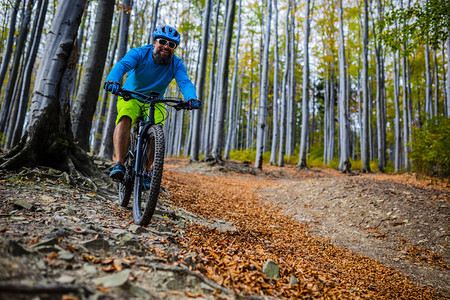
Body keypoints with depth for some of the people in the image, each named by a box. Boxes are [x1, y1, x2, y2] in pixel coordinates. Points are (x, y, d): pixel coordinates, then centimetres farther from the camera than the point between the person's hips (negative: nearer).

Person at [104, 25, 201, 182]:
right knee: (124, 120, -32)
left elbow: (185, 82, -25)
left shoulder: (176, 64, -8)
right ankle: (119, 165, -34)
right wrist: (112, 80, -54)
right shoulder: (139, 53, -14)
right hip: (130, 98, -1)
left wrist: (192, 98, -48)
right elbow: (121, 65, -31)